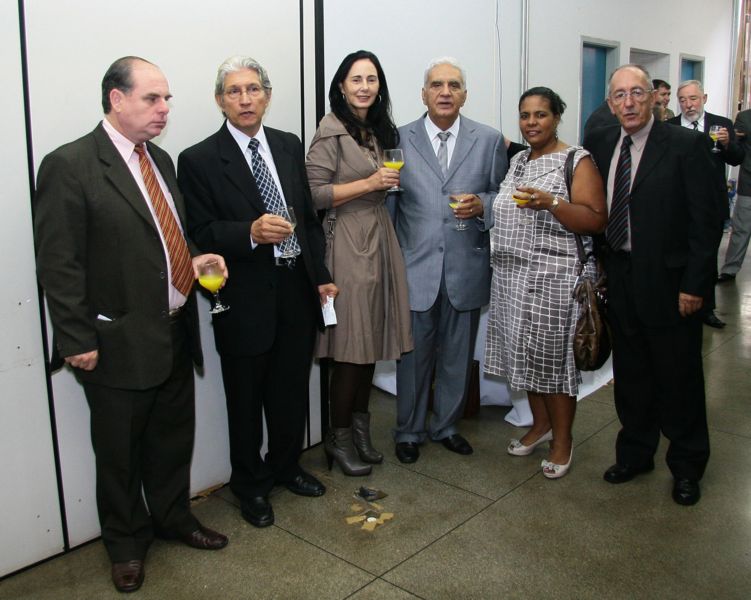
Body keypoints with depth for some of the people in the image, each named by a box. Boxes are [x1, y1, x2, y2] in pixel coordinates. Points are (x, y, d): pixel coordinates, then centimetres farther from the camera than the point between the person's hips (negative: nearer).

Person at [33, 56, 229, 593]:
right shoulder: (70, 165, -14)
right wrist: (77, 340, -15)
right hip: (118, 343, -6)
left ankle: (173, 515, 43)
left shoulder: (160, 160, 9)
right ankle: (127, 541, 35)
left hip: (174, 336, 7)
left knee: (174, 438, 21)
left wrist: (193, 259, 1)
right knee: (120, 451, 13)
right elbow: (58, 264, -15)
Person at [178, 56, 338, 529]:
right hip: (245, 299, -4)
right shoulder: (199, 160, -8)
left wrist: (321, 275, 7)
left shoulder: (290, 146, 7)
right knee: (246, 399, 11)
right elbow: (201, 234, -11)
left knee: (292, 390, 18)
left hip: (297, 292, 5)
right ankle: (251, 484, 33)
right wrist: (250, 232, -28)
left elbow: (310, 216, 11)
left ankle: (286, 465, 42)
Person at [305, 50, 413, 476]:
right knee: (351, 345, -3)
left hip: (380, 240, 8)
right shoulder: (332, 132, -8)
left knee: (373, 339, 11)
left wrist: (391, 182, 7)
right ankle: (339, 437, 13)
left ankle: (360, 427, 25)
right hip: (348, 245, -7)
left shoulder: (380, 130, 16)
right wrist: (369, 183, -16)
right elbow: (313, 194, -16)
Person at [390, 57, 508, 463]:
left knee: (457, 355, 13)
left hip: (466, 269, 2)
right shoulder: (400, 139, 2)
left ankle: (447, 426, 33)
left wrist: (482, 205, -14)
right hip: (416, 267, -1)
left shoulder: (489, 140, 4)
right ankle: (408, 431, 26)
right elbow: (388, 202, 5)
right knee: (413, 354, 7)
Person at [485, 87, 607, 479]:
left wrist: (551, 202, -25)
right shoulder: (517, 161, 14)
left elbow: (596, 221, -15)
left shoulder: (577, 161, -7)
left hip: (556, 278, -6)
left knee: (554, 355, 1)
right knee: (528, 352, 13)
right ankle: (540, 424, 32)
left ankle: (562, 439, 18)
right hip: (514, 276, 7)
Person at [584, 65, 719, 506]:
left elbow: (705, 221, -11)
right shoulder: (600, 145, 6)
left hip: (669, 283, -4)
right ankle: (635, 454, 34)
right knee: (630, 375, 16)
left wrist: (694, 285, -13)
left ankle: (687, 467, 27)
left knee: (679, 378, 9)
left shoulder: (687, 145, -9)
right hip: (620, 280, 5)